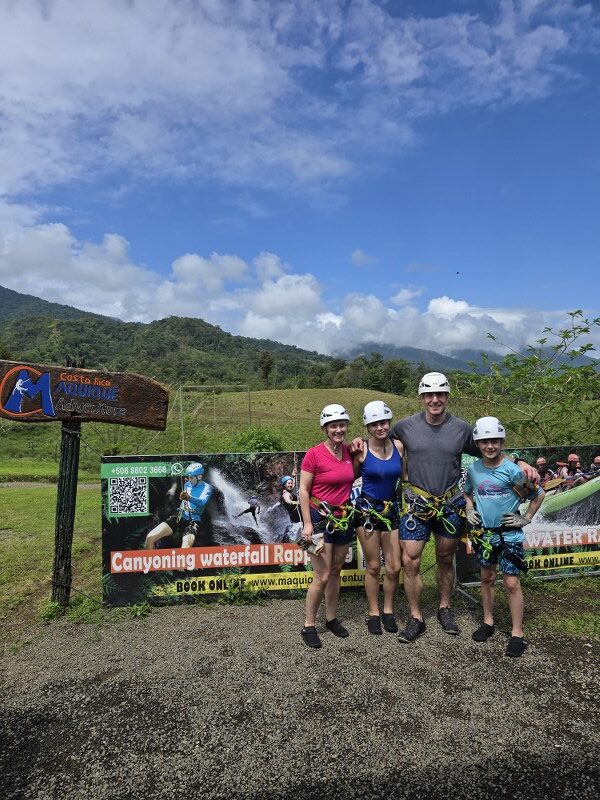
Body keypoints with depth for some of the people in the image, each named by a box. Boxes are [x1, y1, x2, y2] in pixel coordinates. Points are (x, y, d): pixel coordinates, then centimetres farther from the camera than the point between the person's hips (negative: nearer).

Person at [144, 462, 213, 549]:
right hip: (179, 517, 6)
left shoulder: (207, 487, -2)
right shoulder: (187, 484, 15)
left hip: (193, 521, -6)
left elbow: (202, 502, -24)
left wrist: (189, 497, -40)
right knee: (150, 537, -12)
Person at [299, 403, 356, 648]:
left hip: (343, 518, 6)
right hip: (320, 518, -6)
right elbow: (303, 491, -12)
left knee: (335, 572, 17)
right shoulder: (314, 454, -14)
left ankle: (331, 618, 33)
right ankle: (308, 626, 12)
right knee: (322, 577, -5)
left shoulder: (348, 452, 2)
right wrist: (307, 524, -15)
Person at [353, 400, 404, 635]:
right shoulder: (361, 450, -11)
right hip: (367, 510, -3)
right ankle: (373, 613, 25)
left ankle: (388, 611, 28)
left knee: (394, 567, 6)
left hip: (391, 510, 3)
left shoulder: (398, 446, -2)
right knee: (373, 566, 6)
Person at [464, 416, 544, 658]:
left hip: (509, 534, -4)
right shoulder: (473, 469, -2)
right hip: (483, 533, 4)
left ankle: (517, 634, 11)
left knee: (511, 583, -1)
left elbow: (539, 495, -3)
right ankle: (488, 622, 32)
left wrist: (525, 519, -5)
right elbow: (467, 493, 19)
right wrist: (469, 511, 4)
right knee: (487, 578, 16)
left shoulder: (512, 470, -14)